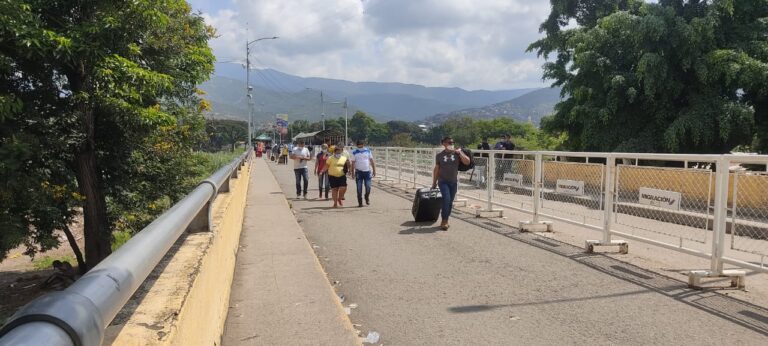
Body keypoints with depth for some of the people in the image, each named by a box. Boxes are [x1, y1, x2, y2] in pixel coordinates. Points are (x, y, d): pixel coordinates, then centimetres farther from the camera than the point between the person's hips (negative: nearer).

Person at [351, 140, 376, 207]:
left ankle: (367, 198, 26)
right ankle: (360, 202, 9)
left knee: (368, 187, -1)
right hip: (358, 172, -1)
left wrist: (374, 170, 3)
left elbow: (371, 161, 7)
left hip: (367, 171, 1)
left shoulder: (368, 151, 4)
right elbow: (353, 163, 1)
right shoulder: (354, 152, 1)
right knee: (359, 188, 0)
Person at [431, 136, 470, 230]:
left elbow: (467, 162, -8)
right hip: (443, 181, -2)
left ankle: (445, 221, 23)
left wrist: (459, 153, -16)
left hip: (454, 182, 2)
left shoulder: (457, 153, 2)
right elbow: (436, 169, 7)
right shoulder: (439, 155, 1)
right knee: (446, 199, -17)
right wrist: (434, 182, 8)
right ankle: (444, 221, -7)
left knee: (450, 202, 9)